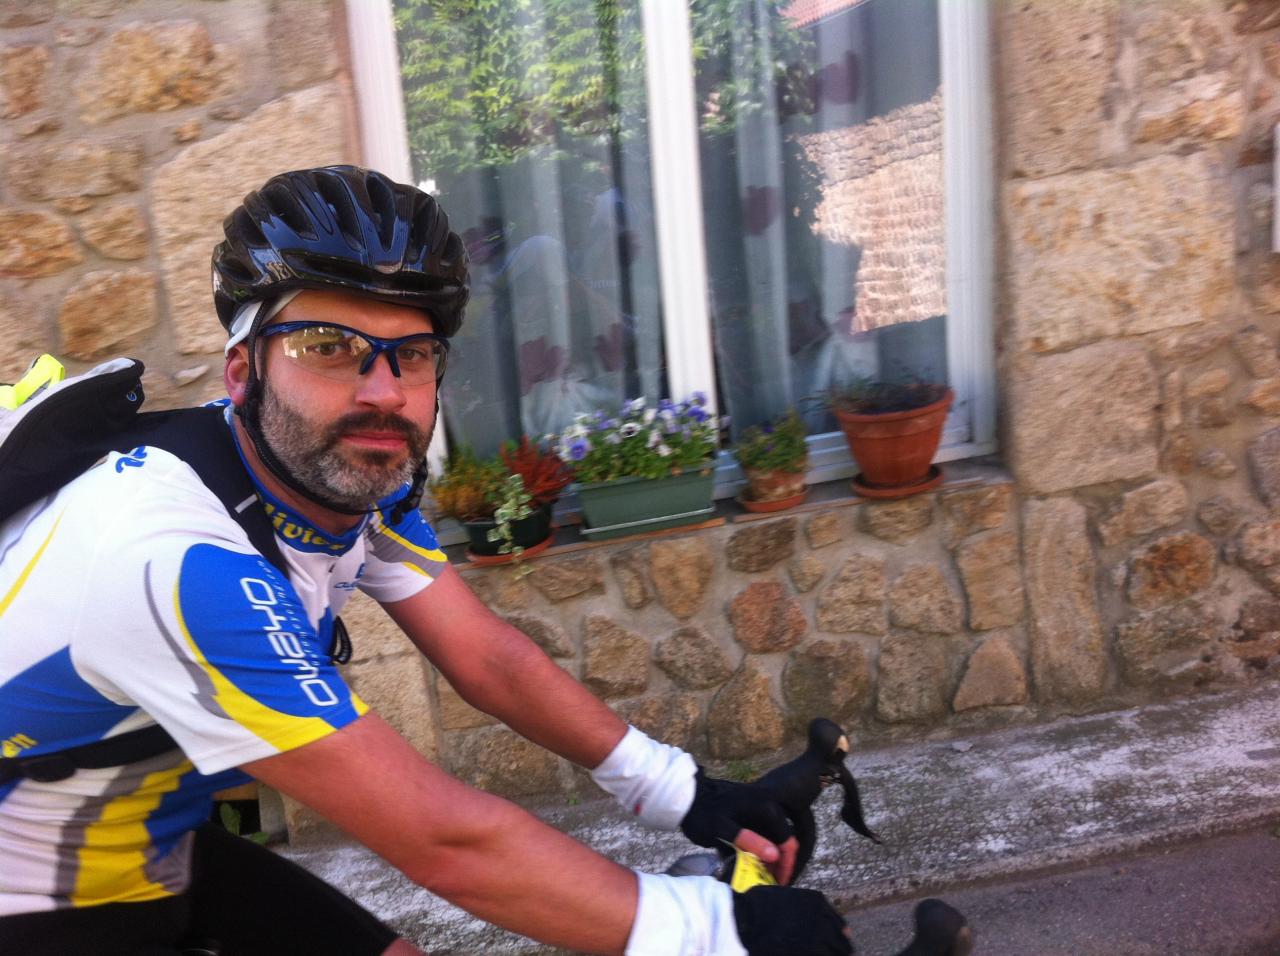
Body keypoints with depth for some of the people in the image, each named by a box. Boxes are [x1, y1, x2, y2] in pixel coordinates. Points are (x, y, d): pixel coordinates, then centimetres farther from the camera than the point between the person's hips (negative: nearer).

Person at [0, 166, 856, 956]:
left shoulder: (355, 469, -11)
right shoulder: (175, 558, -36)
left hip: (152, 852, 7)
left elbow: (489, 660, -6)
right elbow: (445, 841, -34)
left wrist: (682, 791, -11)